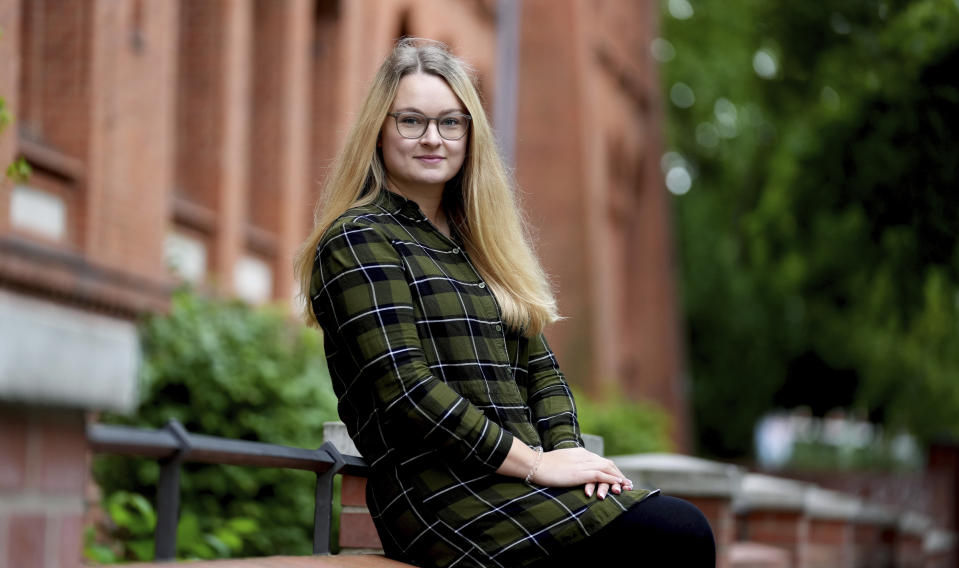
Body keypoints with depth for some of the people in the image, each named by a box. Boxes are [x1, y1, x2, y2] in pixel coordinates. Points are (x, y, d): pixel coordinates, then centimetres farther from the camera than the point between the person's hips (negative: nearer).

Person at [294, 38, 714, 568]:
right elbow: (406, 393, -12)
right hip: (440, 494, -7)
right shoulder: (358, 241, -1)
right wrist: (535, 464, -13)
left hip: (511, 482, 7)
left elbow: (538, 365, 20)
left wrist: (566, 447, -1)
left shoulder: (476, 242, 24)